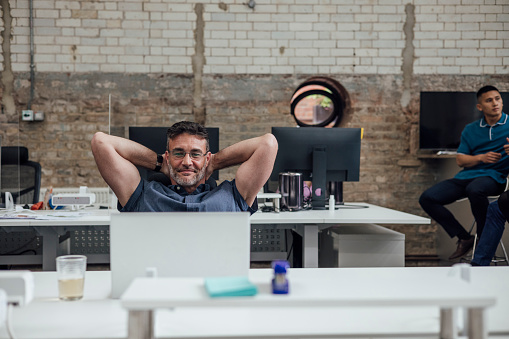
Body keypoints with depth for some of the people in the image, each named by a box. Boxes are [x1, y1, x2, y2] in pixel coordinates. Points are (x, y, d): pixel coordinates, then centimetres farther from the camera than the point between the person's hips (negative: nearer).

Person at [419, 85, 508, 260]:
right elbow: (460, 160, 12)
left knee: (474, 189, -41)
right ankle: (464, 239, -3)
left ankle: (484, 239, -19)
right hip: (467, 175, 5)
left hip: (494, 176, -5)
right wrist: (481, 157, -8)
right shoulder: (470, 130, 17)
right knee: (427, 198, -11)